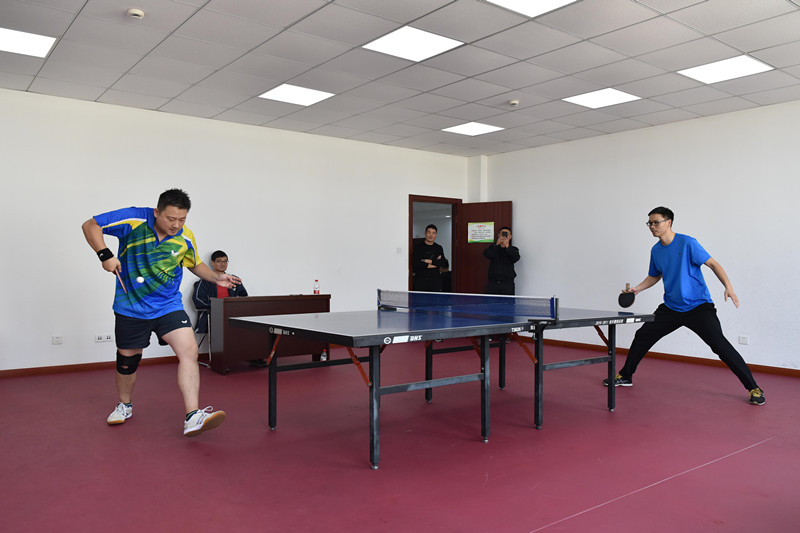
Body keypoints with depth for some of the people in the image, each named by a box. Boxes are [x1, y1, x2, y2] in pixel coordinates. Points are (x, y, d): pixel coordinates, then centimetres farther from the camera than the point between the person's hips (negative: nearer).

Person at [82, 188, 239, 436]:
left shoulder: (185, 238, -6)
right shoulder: (134, 220, -16)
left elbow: (195, 265, 13)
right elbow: (90, 226, -9)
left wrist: (216, 277, -5)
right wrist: (105, 254, -24)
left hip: (168, 305, 1)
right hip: (131, 307, -1)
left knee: (189, 351, -18)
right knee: (127, 360, 13)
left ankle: (192, 417, -19)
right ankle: (124, 405, 43)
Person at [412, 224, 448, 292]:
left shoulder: (439, 248, 11)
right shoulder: (417, 246, 1)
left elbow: (443, 263, -3)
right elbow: (415, 263, -13)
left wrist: (428, 261, -12)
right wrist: (435, 262, -8)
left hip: (435, 280, 2)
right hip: (420, 279, -2)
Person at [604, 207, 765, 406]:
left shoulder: (687, 243, -12)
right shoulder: (655, 251, 6)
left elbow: (712, 264, -12)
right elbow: (654, 276, 20)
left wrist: (728, 287, -24)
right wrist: (637, 289, 4)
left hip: (699, 306, -6)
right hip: (671, 307, 6)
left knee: (719, 344, -17)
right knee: (642, 336, 3)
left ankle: (753, 388, -3)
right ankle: (625, 376, 20)